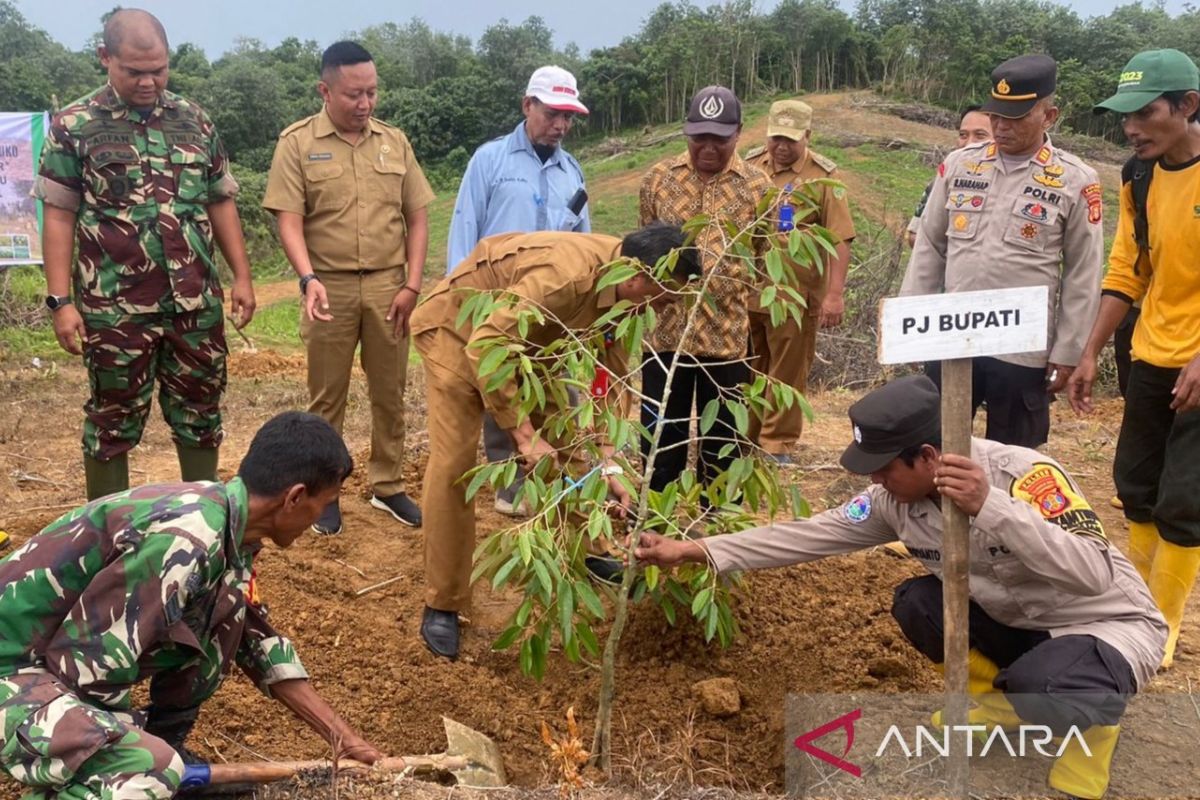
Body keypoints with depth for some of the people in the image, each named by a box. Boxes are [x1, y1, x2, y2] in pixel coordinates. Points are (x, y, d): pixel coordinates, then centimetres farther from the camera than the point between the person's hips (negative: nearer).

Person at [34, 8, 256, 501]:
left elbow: (220, 204, 13)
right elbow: (59, 217, -2)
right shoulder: (73, 126, -2)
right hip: (115, 308, -3)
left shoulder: (195, 121, 8)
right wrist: (61, 300, -8)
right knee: (114, 421, 8)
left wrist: (242, 277, 8)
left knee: (200, 414, 12)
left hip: (196, 303, 3)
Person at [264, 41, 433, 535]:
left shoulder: (394, 141, 7)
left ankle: (388, 485, 24)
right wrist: (309, 279, -23)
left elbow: (417, 217, 8)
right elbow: (289, 220, -8)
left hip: (389, 286, 3)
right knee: (327, 397, 8)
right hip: (330, 287, -2)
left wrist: (411, 284, -1)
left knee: (390, 392, 10)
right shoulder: (297, 143, -2)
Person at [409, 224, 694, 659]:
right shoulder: (567, 274, -38)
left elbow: (612, 377, -8)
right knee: (452, 464, -10)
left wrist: (610, 464, -15)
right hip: (459, 329, -7)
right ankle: (441, 604, 1)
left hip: (525, 335, 8)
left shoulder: (621, 286, -12)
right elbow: (485, 347, -39)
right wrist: (523, 434, -38)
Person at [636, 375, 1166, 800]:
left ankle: (1093, 719, 1)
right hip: (1019, 623, 7)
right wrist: (695, 550, -12)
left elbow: (1093, 573, -40)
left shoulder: (1024, 473, -30)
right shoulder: (897, 498, -12)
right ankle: (999, 701, 10)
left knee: (1039, 687, -36)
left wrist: (990, 506, -48)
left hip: (1111, 624, -6)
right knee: (916, 604, -15)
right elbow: (810, 535, -9)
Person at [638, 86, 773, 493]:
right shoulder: (658, 178, 3)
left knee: (720, 440, 11)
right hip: (665, 331, 1)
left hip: (728, 335, -1)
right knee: (660, 438, 11)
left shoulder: (758, 187, -1)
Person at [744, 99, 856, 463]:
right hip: (745, 290, 4)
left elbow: (840, 239, -9)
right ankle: (744, 436, 30)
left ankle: (777, 444, 18)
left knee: (787, 373, 6)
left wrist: (835, 293, -16)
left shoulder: (823, 176, -6)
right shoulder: (750, 165, 6)